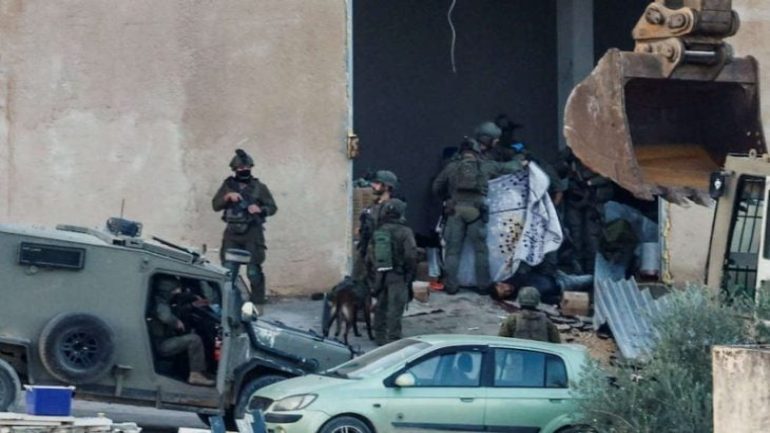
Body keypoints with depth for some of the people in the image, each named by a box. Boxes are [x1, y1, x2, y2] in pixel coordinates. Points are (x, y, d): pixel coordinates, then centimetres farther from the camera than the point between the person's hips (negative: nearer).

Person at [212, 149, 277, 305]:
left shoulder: (259, 187, 3)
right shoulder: (228, 186, 9)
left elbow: (272, 207, 4)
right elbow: (215, 205, 5)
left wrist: (260, 209, -16)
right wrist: (227, 197, -12)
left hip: (252, 234, -3)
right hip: (232, 233, 3)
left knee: (254, 271, -7)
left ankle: (258, 301, -2)